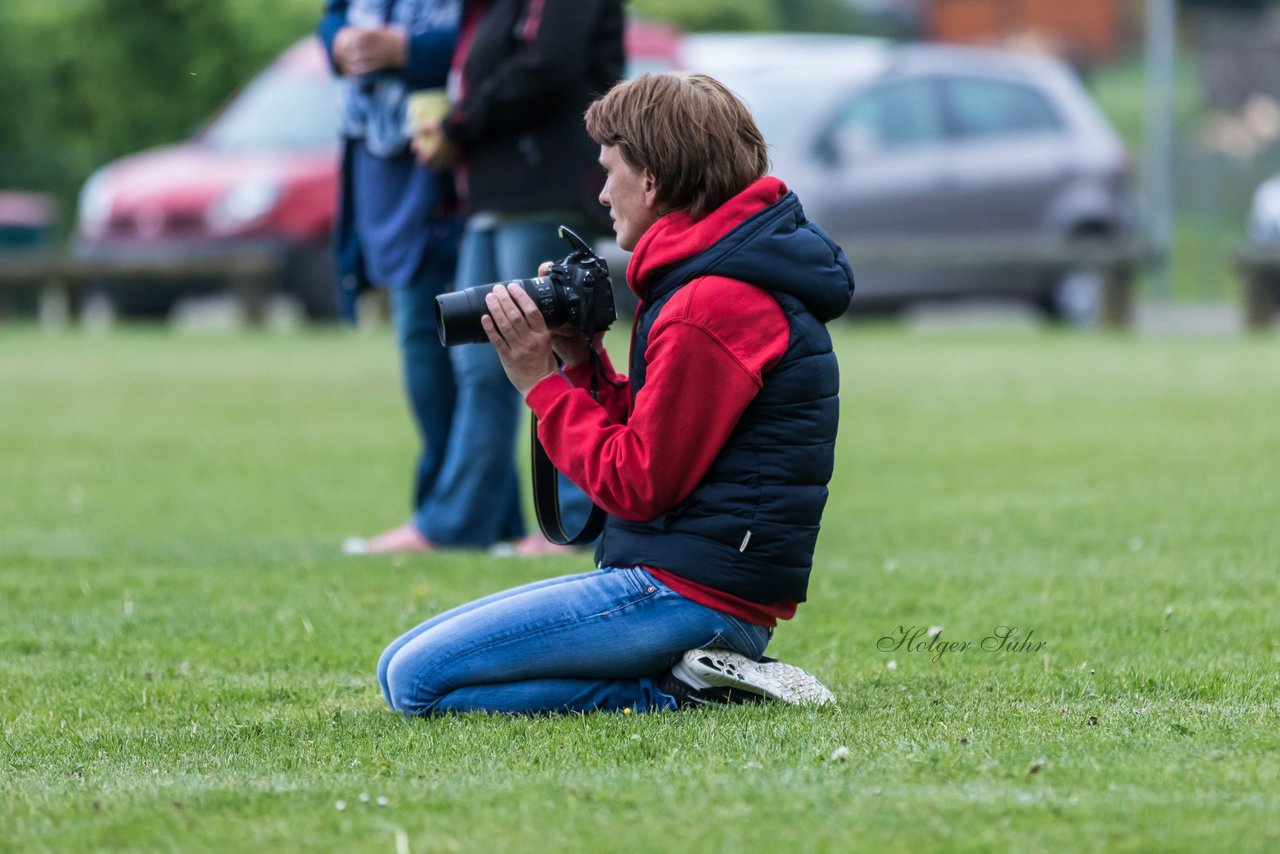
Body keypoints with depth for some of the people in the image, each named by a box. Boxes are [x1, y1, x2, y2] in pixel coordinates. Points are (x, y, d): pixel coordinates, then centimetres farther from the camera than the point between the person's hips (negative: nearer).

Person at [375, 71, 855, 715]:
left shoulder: (710, 310, -17)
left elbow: (640, 484, -16)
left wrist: (542, 383, -8)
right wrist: (581, 364, 6)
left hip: (691, 590, -11)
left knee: (418, 682, -14)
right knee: (399, 666, 11)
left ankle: (680, 693, -11)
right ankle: (696, 673, 5)